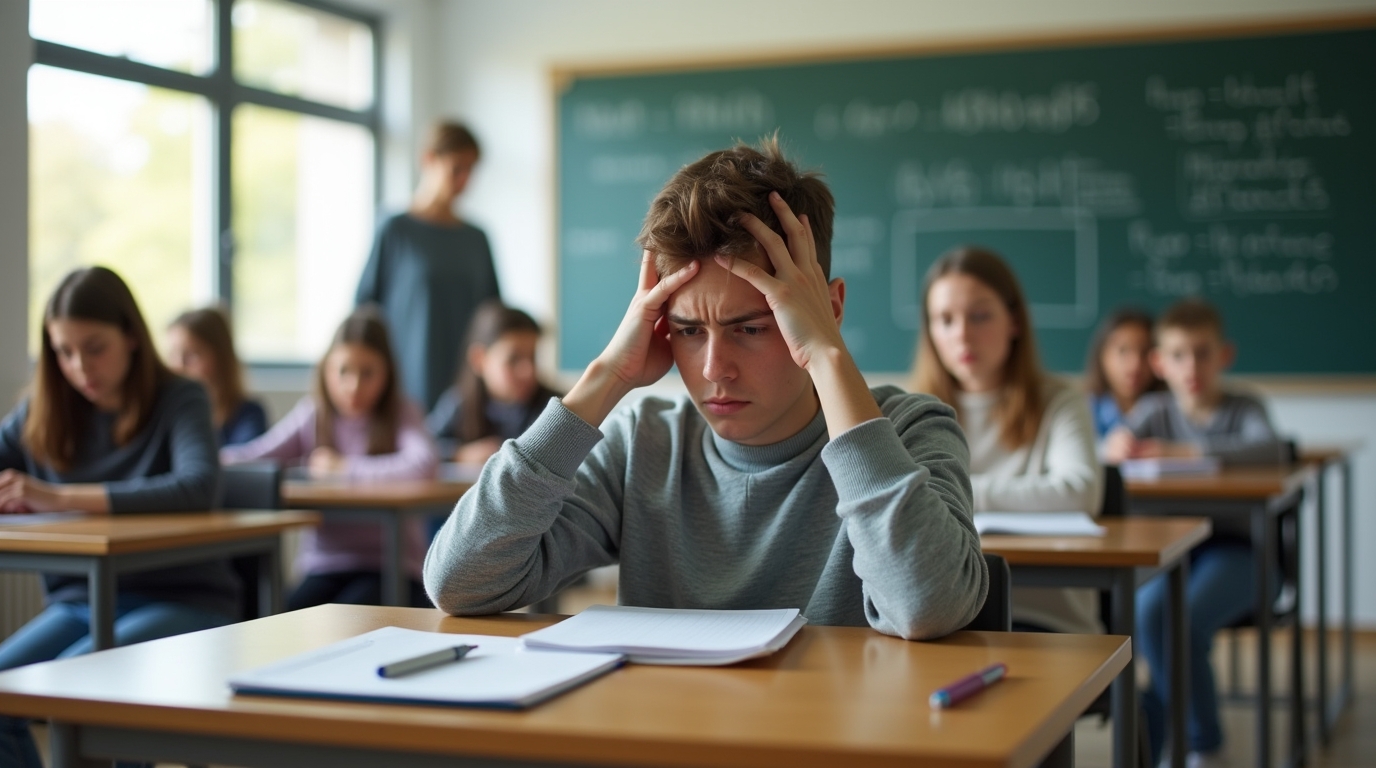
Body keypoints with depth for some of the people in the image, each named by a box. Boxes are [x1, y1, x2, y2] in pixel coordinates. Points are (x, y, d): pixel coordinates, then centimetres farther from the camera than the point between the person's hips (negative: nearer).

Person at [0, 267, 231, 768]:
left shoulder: (179, 401, -7)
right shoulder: (41, 413, 7)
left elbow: (199, 486, -27)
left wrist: (63, 497, -36)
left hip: (181, 600, -5)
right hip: (80, 600, 5)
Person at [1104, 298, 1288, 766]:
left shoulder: (1244, 409, 2)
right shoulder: (1156, 409, 10)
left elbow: (1273, 450, -21)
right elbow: (1105, 452, -5)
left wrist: (1185, 452, -31)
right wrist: (1117, 446, -31)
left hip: (1234, 548, -2)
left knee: (1185, 620, -30)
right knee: (1149, 610, -28)